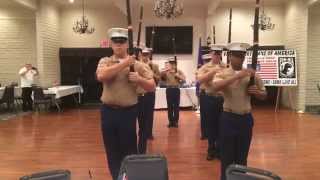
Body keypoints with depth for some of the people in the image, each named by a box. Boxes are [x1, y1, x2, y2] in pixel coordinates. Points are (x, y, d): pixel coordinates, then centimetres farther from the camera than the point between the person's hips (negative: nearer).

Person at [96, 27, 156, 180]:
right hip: (108, 111, 2)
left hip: (128, 112, -2)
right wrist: (124, 63, -19)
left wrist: (139, 79, -19)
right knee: (112, 150, 14)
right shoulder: (105, 61, 4)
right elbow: (101, 76, -18)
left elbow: (152, 86, 0)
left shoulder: (137, 65, 0)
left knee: (129, 150, 7)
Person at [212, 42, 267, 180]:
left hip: (246, 119, 3)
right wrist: (237, 76, -33)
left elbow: (264, 95, 10)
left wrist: (256, 92, -12)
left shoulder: (252, 75, 3)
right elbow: (216, 87, -27)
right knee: (227, 156, 7)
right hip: (228, 118, -3)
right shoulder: (222, 74, -5)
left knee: (242, 156, 17)